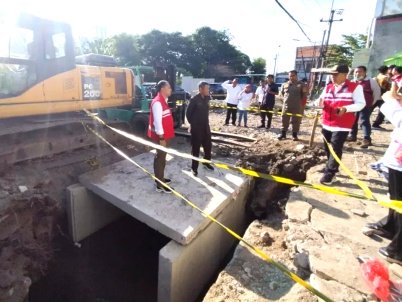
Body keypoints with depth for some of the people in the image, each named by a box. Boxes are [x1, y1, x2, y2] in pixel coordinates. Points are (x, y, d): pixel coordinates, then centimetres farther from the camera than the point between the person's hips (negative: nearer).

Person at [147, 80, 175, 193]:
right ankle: (160, 185, 6)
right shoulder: (157, 102, -19)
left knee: (161, 157, 19)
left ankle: (160, 178, 33)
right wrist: (161, 138, -24)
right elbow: (157, 121, -24)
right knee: (160, 158, -3)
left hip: (164, 135, 10)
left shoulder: (163, 101, 13)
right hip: (161, 136, -10)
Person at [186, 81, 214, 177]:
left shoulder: (207, 98, 3)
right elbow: (188, 113, -8)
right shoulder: (194, 100, -15)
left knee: (208, 145, 15)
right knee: (196, 148, 2)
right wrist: (192, 123, 1)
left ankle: (206, 162, 36)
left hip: (206, 126, 6)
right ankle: (194, 168, 15)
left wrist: (206, 121, 15)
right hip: (196, 128, -6)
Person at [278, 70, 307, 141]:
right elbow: (282, 93, 23)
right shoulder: (285, 84, 9)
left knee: (296, 121, 3)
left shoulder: (301, 84, 0)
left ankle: (295, 135, 13)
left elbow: (304, 95, -1)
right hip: (286, 106, 3)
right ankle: (283, 134, 19)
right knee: (284, 120, 7)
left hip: (297, 107, -3)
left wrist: (301, 103, -4)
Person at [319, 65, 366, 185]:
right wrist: (321, 102, -8)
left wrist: (345, 109, -25)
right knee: (328, 149, 13)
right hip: (327, 124, 6)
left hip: (342, 125, -6)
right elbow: (322, 99, 18)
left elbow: (361, 104, -8)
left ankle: (329, 174, -2)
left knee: (335, 150, -7)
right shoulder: (328, 87, 12)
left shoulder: (355, 87, -5)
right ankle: (332, 170, 30)